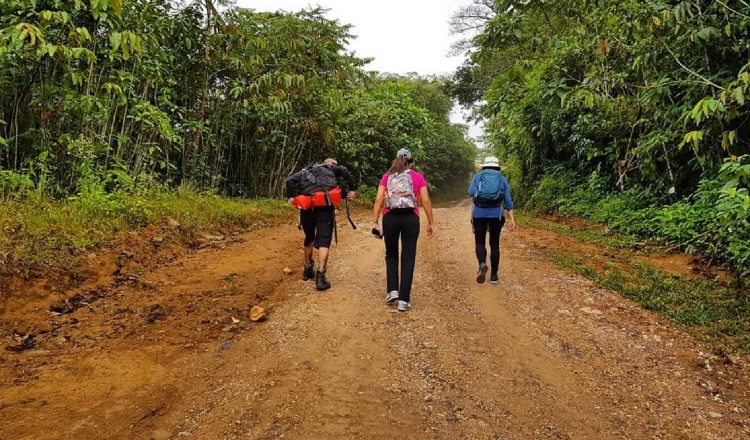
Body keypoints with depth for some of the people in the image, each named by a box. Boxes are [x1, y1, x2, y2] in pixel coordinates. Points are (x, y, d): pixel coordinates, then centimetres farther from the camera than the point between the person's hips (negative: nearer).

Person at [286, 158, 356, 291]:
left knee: (309, 237, 23)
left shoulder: (307, 170, 28)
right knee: (324, 240, -3)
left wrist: (292, 198, 8)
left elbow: (290, 180, 11)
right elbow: (344, 171, -4)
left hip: (307, 207, 4)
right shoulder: (333, 168, 20)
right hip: (324, 206, -4)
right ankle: (320, 277, -14)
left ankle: (308, 270, 37)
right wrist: (352, 189, -2)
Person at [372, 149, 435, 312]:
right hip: (410, 218, -1)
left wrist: (375, 223, 1)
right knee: (408, 258, 5)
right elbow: (426, 201, 2)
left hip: (390, 218, 1)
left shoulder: (387, 176, 11)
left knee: (391, 254, 21)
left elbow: (379, 199, 1)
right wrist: (431, 222, 7)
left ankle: (392, 290, 11)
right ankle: (404, 299, 4)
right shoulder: (418, 177, 9)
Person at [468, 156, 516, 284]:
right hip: (496, 214, 1)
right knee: (494, 244, 11)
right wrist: (512, 219, 3)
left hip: (479, 214, -1)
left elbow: (471, 192, -6)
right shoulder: (502, 179, 9)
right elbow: (508, 201, 4)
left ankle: (482, 264, -21)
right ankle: (494, 275, 11)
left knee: (480, 242, 8)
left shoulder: (477, 176, 5)